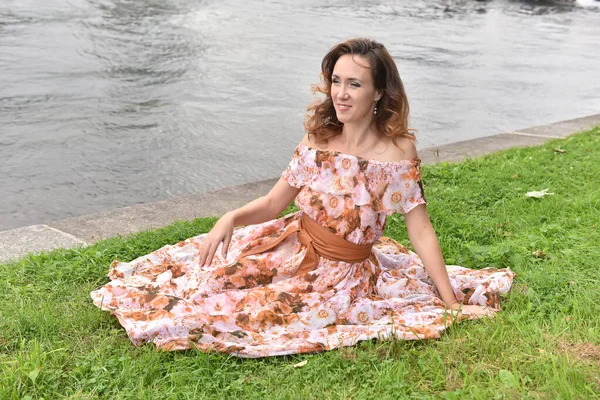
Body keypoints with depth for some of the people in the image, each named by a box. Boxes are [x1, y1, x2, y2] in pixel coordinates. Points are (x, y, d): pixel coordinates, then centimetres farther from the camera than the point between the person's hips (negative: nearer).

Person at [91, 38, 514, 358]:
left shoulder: (396, 153, -18)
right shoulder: (318, 138, -5)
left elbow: (421, 233, -14)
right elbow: (273, 203, 0)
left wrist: (453, 305, -13)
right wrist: (232, 218, -20)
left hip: (343, 275, -5)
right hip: (292, 246, 5)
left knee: (231, 309, -11)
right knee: (206, 263, -1)